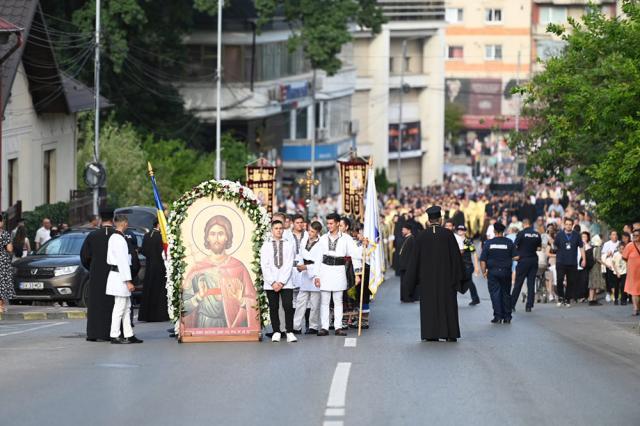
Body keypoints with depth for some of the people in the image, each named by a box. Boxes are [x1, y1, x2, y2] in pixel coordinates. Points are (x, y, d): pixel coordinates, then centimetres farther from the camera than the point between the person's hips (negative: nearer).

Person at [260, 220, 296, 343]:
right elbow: (264, 266, 2)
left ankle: (289, 332, -6)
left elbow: (289, 265, 0)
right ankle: (276, 332, 10)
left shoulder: (289, 245, 6)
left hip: (286, 283, -1)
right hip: (270, 284, 1)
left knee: (288, 306, -10)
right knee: (273, 307, 2)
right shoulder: (266, 245, 8)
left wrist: (282, 282, -8)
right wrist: (273, 282, -7)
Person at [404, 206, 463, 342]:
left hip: (427, 276, 1)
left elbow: (416, 258, 2)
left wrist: (412, 278, 10)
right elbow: (456, 256, -4)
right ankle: (450, 334, 2)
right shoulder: (448, 234, -6)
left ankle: (431, 334, 2)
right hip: (445, 275, -1)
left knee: (429, 304, 5)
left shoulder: (421, 236, -3)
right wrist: (457, 276, 4)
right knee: (447, 304, 4)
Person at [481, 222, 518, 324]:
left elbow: (483, 260, -4)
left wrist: (484, 272, 6)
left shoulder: (488, 243, -3)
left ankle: (498, 316, -5)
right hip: (506, 272, 1)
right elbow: (516, 257, -5)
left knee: (495, 293, 2)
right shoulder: (509, 242, -2)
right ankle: (507, 317, 11)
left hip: (493, 272, -1)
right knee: (506, 294, 11)